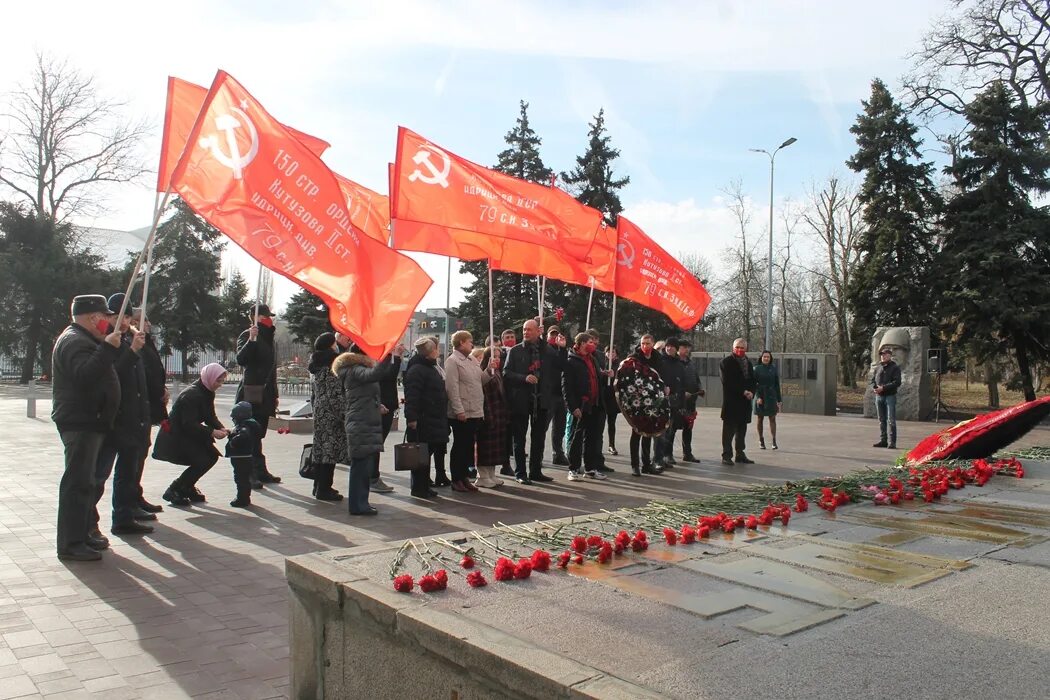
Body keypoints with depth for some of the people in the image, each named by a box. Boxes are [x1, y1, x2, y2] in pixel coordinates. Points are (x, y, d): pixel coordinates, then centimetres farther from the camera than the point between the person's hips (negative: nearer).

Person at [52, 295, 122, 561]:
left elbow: (99, 371, 26)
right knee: (78, 482, -9)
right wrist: (109, 348, -31)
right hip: (80, 422, -11)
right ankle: (70, 544, -6)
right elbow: (86, 374, -31)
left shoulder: (81, 339, 20)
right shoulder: (74, 341, -15)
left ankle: (81, 534, 25)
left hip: (88, 422, 11)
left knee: (84, 481, 16)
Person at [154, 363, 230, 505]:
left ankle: (187, 487, 15)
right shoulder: (192, 394, -24)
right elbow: (189, 424, -28)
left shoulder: (207, 393, 5)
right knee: (203, 461, -20)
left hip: (188, 434, 10)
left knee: (212, 455, -1)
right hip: (174, 436, -10)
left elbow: (210, 417, 7)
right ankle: (173, 491, -5)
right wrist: (212, 432, -31)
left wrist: (221, 428, -13)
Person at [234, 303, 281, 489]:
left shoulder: (268, 338, 19)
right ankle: (251, 473, -8)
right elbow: (241, 359, -21)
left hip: (265, 394, 8)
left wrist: (275, 394, 22)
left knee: (259, 434, 11)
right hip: (251, 393, -8)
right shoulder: (247, 336, -5)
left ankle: (260, 471, 15)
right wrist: (251, 340, -31)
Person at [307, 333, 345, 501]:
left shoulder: (315, 367, 12)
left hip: (319, 414, 9)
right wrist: (344, 415, -15)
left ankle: (319, 486, 23)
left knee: (320, 449, 15)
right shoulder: (331, 367, -16)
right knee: (330, 450, -4)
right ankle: (324, 489, 0)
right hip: (331, 416, -9)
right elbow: (335, 396, -19)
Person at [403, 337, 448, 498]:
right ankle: (419, 487, 4)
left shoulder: (432, 368, 19)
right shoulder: (416, 370, -14)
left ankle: (424, 486, 20)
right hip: (422, 421, -10)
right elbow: (411, 396, -22)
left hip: (434, 420, 10)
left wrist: (442, 417, 24)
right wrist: (411, 417, -28)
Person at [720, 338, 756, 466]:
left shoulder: (748, 363, 17)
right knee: (729, 430, -3)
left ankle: (740, 454, 19)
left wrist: (751, 393, -3)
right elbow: (728, 381, -13)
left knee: (742, 430, 11)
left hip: (745, 402, 6)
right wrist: (743, 392, -15)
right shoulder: (726, 362, -4)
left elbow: (752, 380, 17)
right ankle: (726, 456, 0)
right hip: (731, 402, -6)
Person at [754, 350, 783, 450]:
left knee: (772, 419, -4)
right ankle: (761, 440, 18)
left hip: (771, 397, 1)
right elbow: (754, 384, -5)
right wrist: (758, 397, -17)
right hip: (760, 396, -1)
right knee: (759, 418, 6)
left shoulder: (773, 369, 5)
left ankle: (774, 442, -5)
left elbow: (777, 385, 7)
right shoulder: (756, 369, 0)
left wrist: (779, 400, 5)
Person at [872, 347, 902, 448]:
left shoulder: (895, 368, -4)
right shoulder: (878, 367, 13)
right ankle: (882, 440, 17)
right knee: (882, 420, 11)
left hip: (890, 396, -6)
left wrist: (883, 388, -20)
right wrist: (875, 387, -5)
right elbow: (873, 380, 16)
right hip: (879, 396, 6)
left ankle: (892, 442, -5)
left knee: (891, 420, -7)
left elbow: (897, 382, -13)